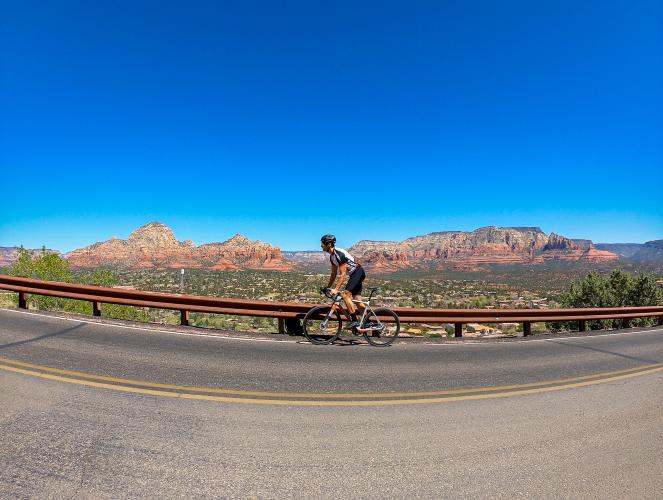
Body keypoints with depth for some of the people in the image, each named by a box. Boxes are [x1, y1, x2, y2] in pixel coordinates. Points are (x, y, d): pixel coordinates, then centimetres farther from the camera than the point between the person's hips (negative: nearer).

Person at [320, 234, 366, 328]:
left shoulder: (339, 254, -23)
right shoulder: (332, 256, 7)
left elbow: (343, 274, -27)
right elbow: (334, 274, 14)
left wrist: (336, 289, -30)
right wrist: (328, 287, 13)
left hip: (358, 272, -10)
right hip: (354, 274, 10)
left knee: (345, 294, -19)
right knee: (357, 299, 8)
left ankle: (355, 321, -15)